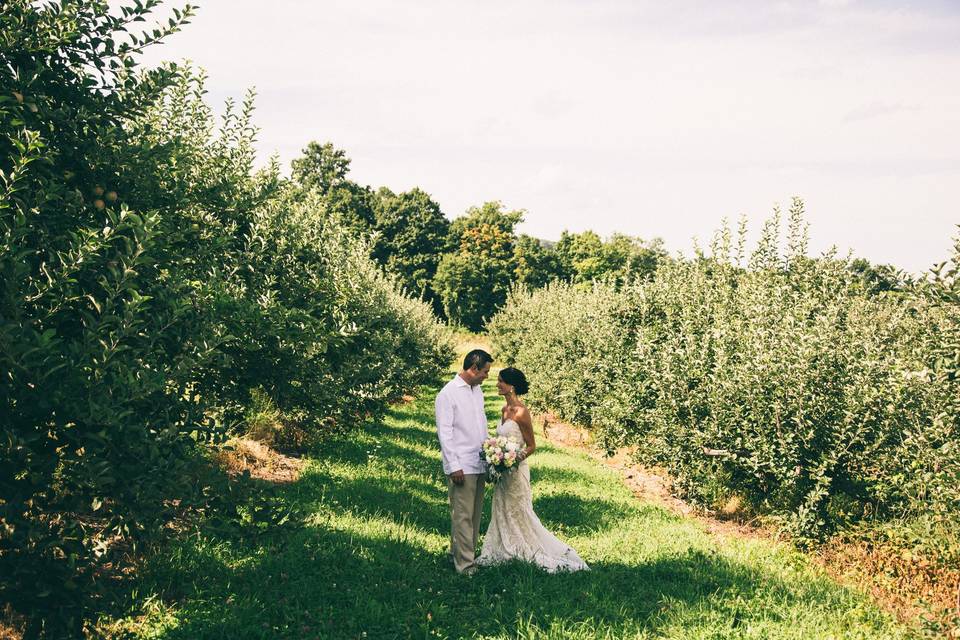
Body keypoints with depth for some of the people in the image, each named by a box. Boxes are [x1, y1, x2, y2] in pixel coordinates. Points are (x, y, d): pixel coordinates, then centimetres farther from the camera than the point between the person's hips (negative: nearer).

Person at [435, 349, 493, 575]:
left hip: (479, 464, 8)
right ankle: (465, 564, -3)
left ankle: (459, 554, 19)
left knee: (475, 514, 9)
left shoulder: (477, 391, 14)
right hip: (461, 467, -8)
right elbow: (444, 433, -12)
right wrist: (454, 466, -15)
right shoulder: (448, 393, -10)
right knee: (463, 516, -6)